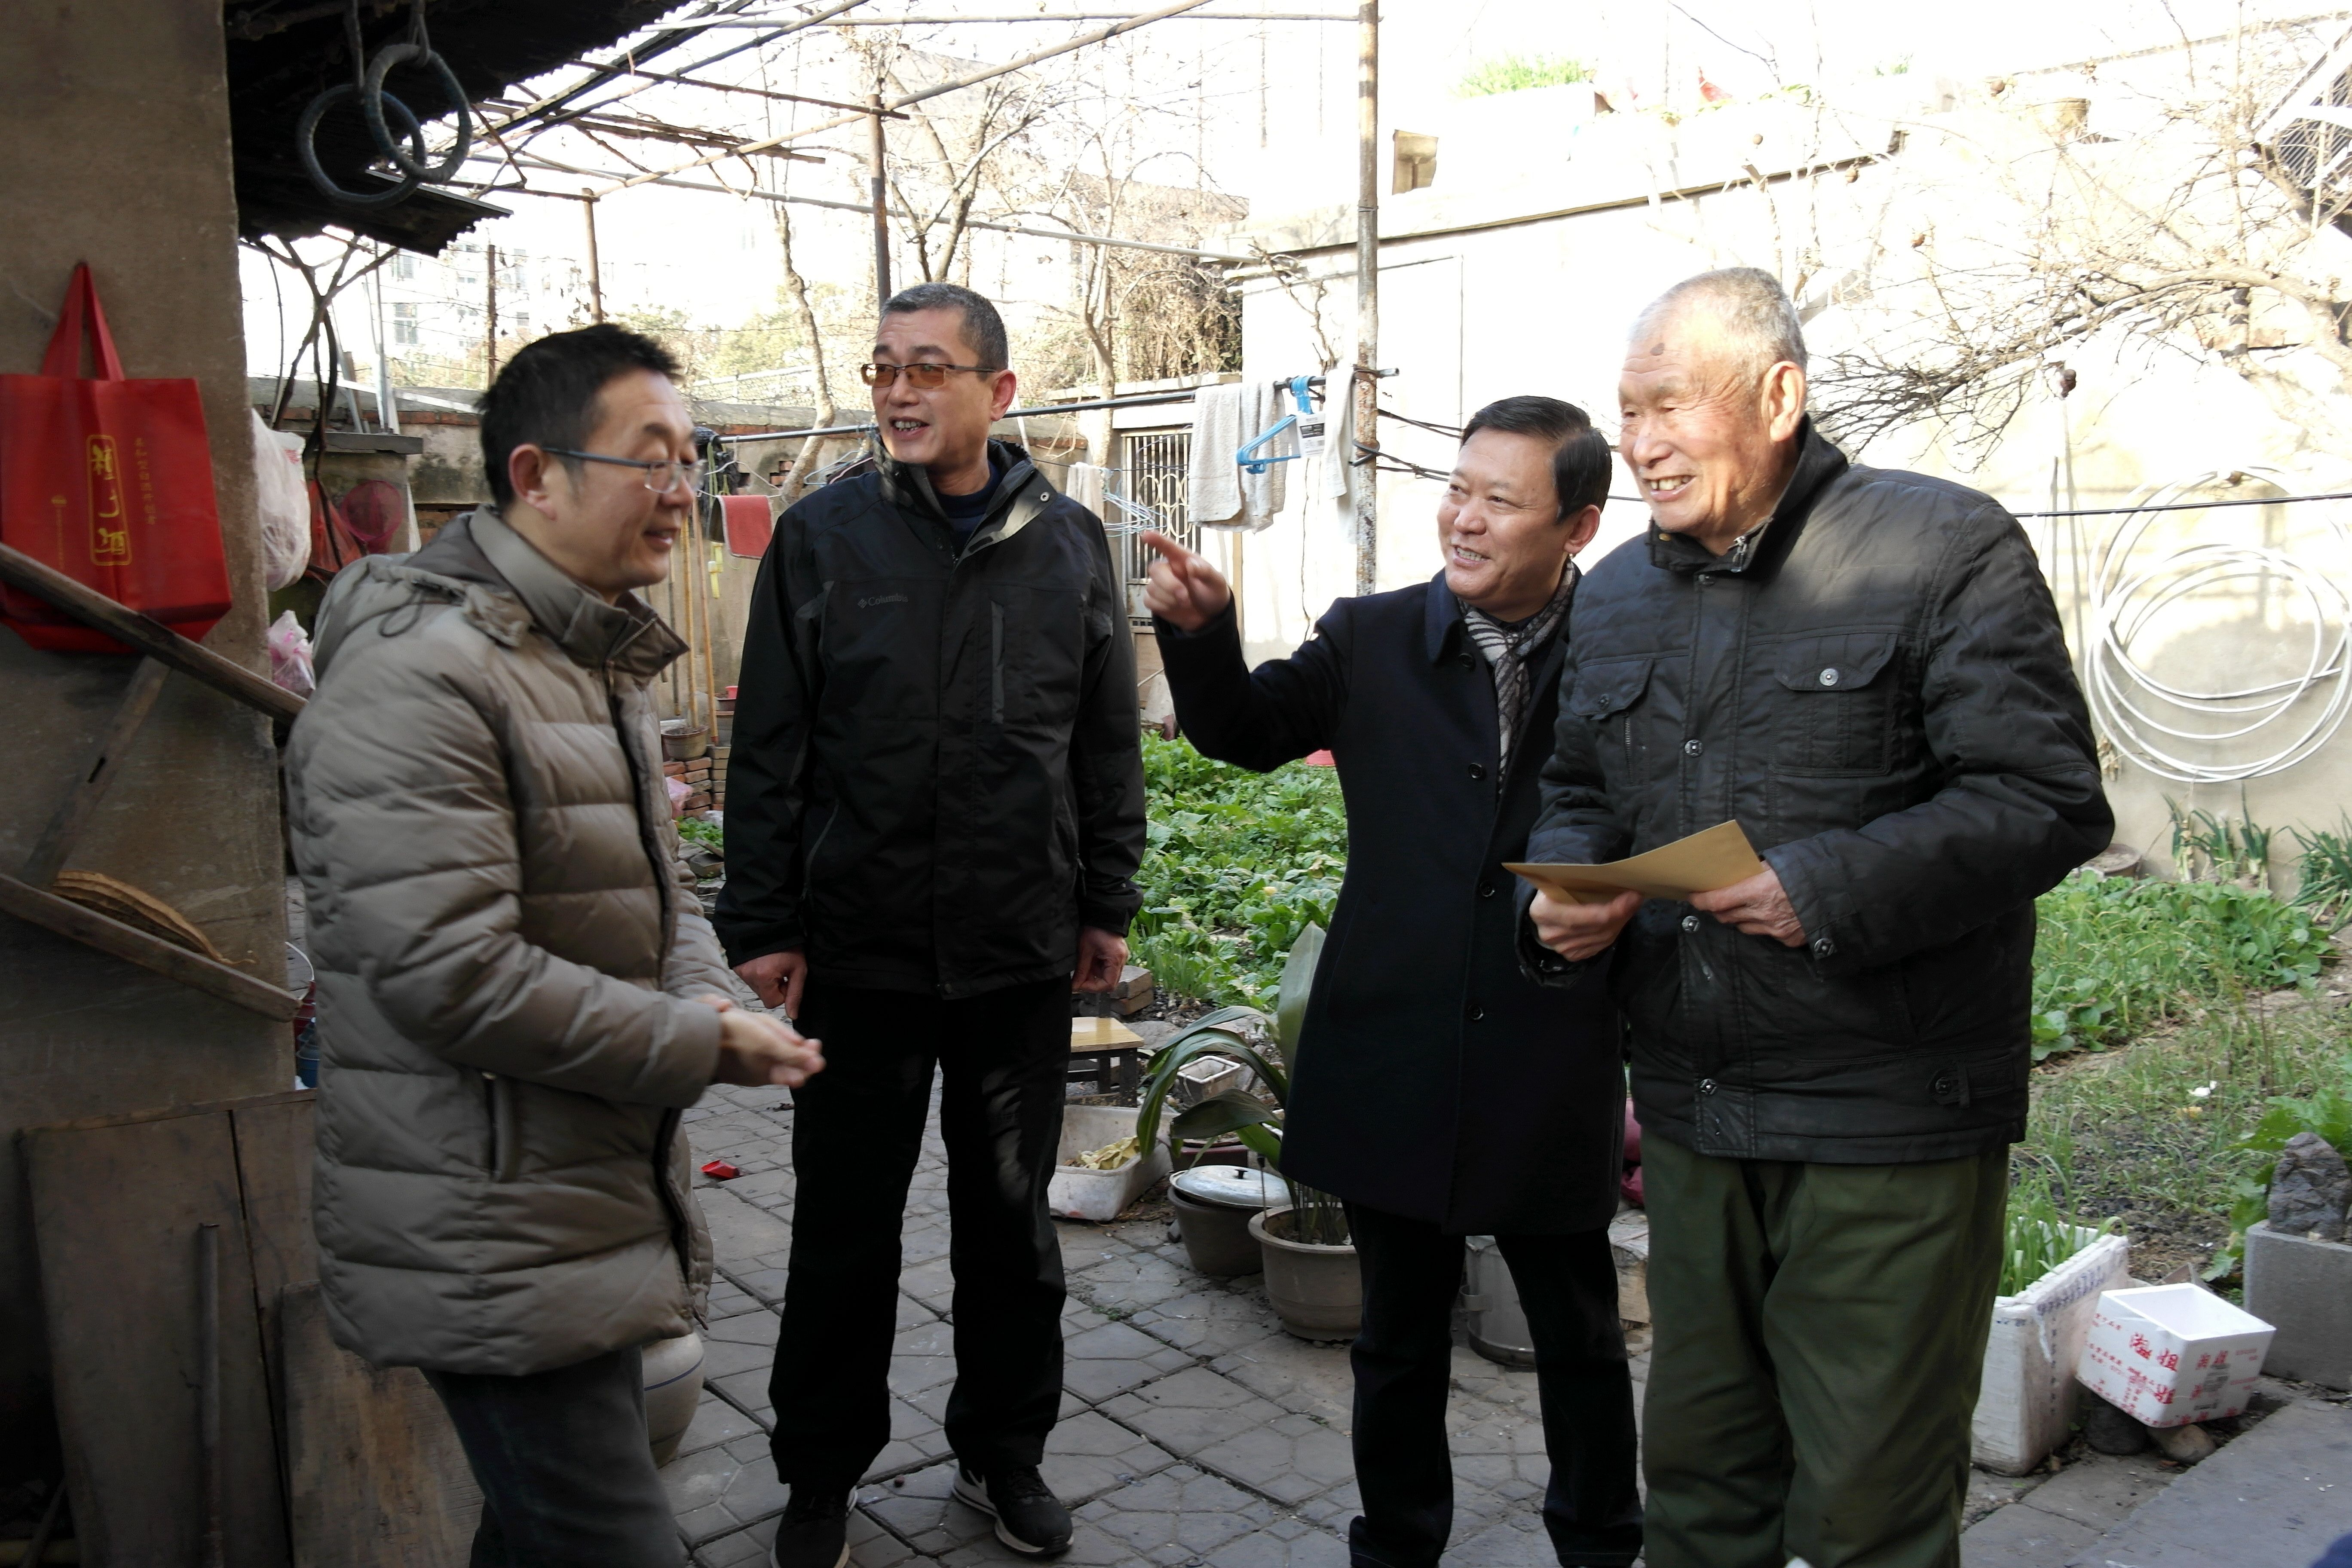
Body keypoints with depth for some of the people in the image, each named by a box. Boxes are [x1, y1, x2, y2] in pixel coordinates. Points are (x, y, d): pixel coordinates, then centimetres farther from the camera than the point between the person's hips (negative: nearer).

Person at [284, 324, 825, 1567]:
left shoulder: (597, 661, 15)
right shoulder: (422, 674, -19)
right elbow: (448, 974, -26)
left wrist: (705, 997, -2)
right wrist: (699, 1046, -17)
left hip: (596, 1206, 10)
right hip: (493, 1249, -9)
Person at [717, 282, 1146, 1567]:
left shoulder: (1069, 545, 3)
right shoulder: (821, 537, -2)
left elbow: (1109, 745, 8)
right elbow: (769, 751, -3)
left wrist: (1107, 905, 7)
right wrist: (762, 927, -6)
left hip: (1022, 955, 2)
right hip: (858, 953, -1)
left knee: (1010, 1218, 15)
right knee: (844, 1231, 11)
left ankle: (1003, 1450, 34)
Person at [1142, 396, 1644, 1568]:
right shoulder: (1373, 638, -1)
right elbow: (1244, 732, 7)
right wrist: (1199, 630, -12)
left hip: (1555, 1071, -1)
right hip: (1394, 1064, 2)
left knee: (1579, 1339, 19)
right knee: (1399, 1339, 19)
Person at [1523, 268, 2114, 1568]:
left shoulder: (1945, 549, -8)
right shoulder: (1615, 595, 11)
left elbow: (2049, 802, -12)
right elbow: (1576, 795, 19)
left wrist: (1830, 888, -24)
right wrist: (1559, 899, -3)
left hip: (1887, 1128, -5)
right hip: (1691, 1117, 6)